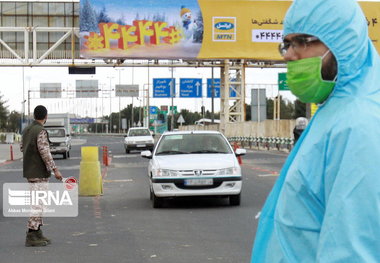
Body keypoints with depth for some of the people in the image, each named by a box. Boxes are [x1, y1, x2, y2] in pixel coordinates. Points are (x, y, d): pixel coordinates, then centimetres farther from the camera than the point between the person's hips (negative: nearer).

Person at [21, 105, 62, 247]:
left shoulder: (26, 130, 9)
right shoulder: (41, 132, -17)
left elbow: (23, 148, 18)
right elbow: (45, 152, -21)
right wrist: (55, 170, -18)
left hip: (29, 171, 9)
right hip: (39, 173, -9)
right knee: (38, 203, -7)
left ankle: (38, 233, 17)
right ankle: (31, 236, -8)